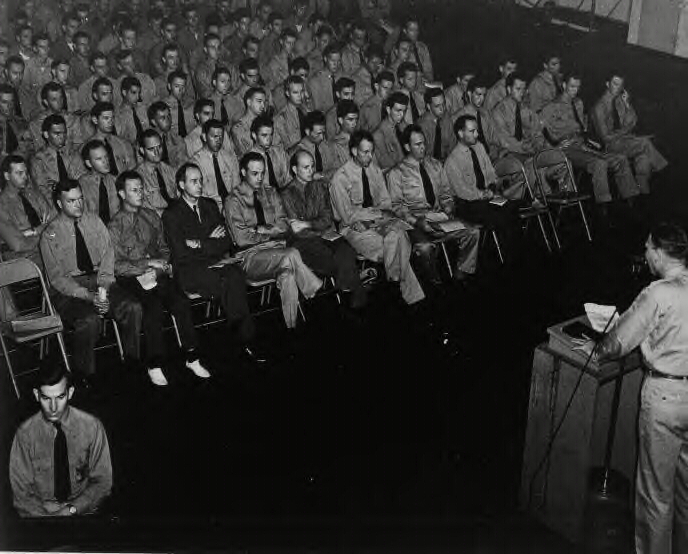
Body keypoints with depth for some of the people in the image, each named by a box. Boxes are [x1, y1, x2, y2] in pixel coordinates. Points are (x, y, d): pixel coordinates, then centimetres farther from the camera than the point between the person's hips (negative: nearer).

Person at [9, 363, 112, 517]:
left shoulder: (92, 426, -6)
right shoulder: (25, 434, -5)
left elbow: (102, 482, 1)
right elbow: (22, 494, -2)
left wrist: (71, 510, -10)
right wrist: (48, 517, -16)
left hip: (82, 510, 0)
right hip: (41, 512, 0)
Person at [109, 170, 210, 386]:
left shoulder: (152, 217, 15)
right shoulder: (115, 226, -1)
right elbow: (117, 265, -7)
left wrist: (163, 263, -3)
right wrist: (148, 263, -15)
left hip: (157, 273, 4)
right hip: (131, 278, -4)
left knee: (181, 302, -24)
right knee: (154, 307, -32)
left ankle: (191, 358, -18)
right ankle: (154, 365, -22)